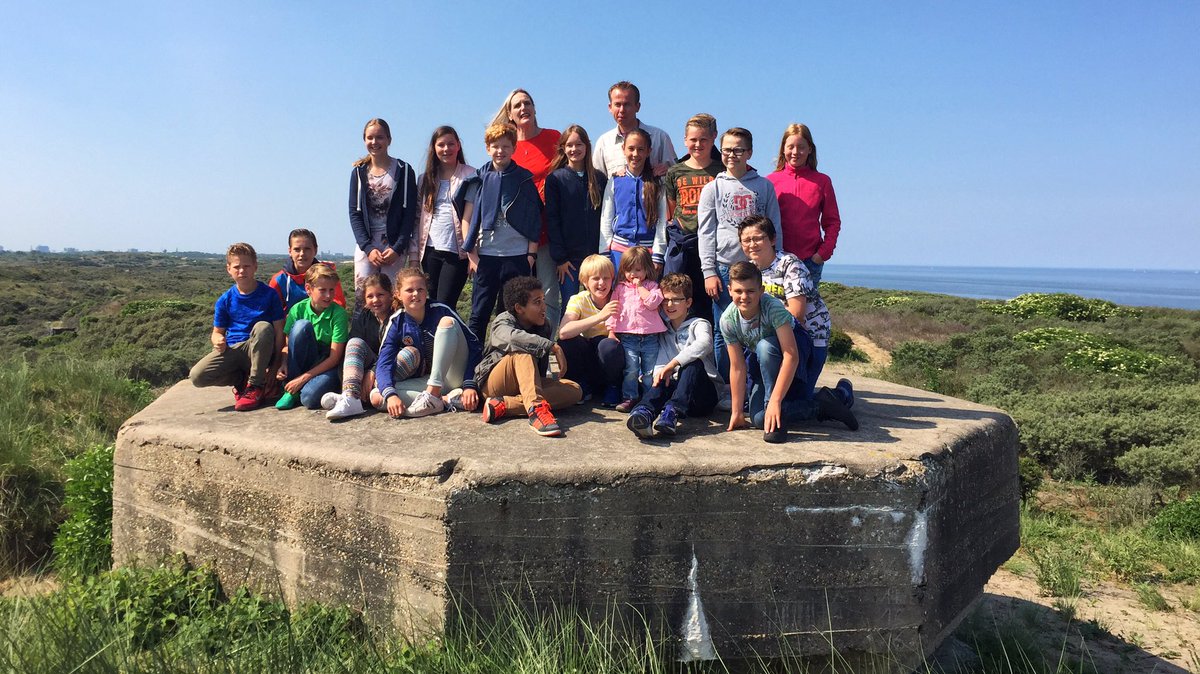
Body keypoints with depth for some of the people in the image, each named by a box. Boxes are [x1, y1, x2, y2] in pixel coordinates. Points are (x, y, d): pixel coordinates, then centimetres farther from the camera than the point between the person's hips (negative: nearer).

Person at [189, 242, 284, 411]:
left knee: (263, 327, -35)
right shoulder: (225, 300, 5)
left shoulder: (269, 294, -3)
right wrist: (218, 340, -16)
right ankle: (242, 381, 6)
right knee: (196, 376, -23)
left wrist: (275, 365, -13)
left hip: (259, 352, -2)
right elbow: (217, 332, 11)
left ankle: (256, 387, -21)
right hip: (232, 350, 2)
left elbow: (279, 331, -5)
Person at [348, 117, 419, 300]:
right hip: (365, 246, 2)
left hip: (394, 246, -2)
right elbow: (354, 213, 6)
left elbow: (409, 214, -1)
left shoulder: (404, 171, 2)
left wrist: (397, 248, -10)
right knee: (362, 299, -7)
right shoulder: (359, 173, 9)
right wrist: (368, 248, -7)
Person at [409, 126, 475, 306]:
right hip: (430, 251, 4)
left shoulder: (470, 175, 0)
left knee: (445, 307, -9)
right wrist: (414, 255, 6)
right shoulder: (426, 179, 14)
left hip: (456, 252, -4)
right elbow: (417, 219, 12)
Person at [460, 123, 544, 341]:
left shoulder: (524, 179, 6)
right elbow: (467, 218, 7)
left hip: (518, 255, 0)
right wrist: (471, 253, -1)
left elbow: (534, 220, 5)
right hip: (486, 255, 0)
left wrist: (532, 253, -2)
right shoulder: (479, 178, 7)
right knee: (479, 313, 4)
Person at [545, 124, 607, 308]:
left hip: (595, 254, 2)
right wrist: (559, 258, -9)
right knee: (570, 308, 0)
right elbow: (551, 220, -3)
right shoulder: (555, 179, 2)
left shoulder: (599, 179, 10)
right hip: (569, 257, -2)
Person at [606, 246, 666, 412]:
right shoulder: (620, 288, 10)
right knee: (630, 369, -4)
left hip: (649, 336, 0)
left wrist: (640, 286, -8)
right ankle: (629, 397, 6)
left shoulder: (652, 286, 6)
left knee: (650, 371, 6)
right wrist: (611, 331, 0)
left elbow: (653, 302, -14)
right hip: (627, 335, 0)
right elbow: (613, 310, 8)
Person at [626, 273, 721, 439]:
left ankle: (672, 412, -52)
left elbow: (704, 344, -21)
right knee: (660, 380, -29)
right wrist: (661, 372, -21)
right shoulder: (663, 331, 21)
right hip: (674, 386, 3)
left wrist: (672, 364, -29)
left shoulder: (699, 324, 5)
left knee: (694, 364, -32)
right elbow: (661, 360, 4)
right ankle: (644, 412, -60)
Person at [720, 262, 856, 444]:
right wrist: (736, 412, -14)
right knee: (759, 419, -17)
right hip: (763, 370, 4)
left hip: (793, 367, -4)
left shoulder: (773, 308, -31)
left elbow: (791, 356, -36)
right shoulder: (728, 320, -20)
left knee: (764, 346, -35)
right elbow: (737, 367, -14)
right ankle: (820, 405, 0)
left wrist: (774, 401, -41)